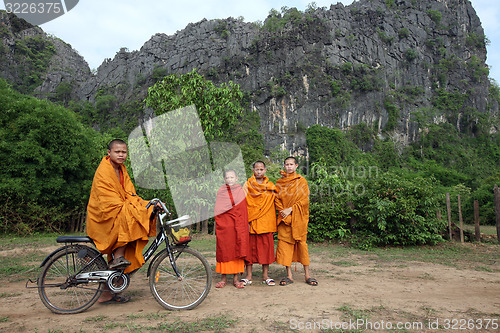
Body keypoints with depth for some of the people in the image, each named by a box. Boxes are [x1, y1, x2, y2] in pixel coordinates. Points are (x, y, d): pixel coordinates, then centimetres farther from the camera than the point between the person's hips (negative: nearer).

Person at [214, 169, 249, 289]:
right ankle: (223, 277, 10)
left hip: (238, 225, 0)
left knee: (237, 249, 0)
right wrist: (218, 224, 2)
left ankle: (236, 278, 8)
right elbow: (217, 210, 9)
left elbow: (244, 211, 9)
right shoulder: (221, 192, 8)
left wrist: (245, 225, 4)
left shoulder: (241, 191, 9)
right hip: (223, 224, 0)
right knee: (223, 250, 0)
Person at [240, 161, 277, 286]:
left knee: (266, 247, 2)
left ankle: (265, 275, 13)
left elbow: (275, 202, 14)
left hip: (266, 222, 1)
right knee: (250, 247, 1)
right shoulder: (247, 185, 7)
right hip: (251, 221, -1)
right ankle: (249, 276, 11)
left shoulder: (271, 186, 12)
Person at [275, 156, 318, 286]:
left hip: (298, 218, -2)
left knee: (301, 243, -1)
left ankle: (307, 274, 8)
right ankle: (289, 275, 6)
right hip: (284, 217, 2)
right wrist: (282, 211, -7)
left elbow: (304, 200, -3)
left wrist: (290, 209, -11)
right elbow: (277, 199, 9)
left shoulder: (302, 181, 4)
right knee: (285, 244, -2)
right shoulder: (279, 182, 12)